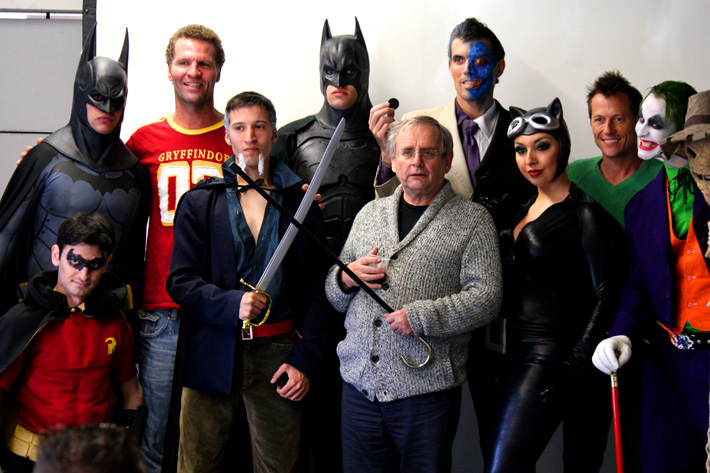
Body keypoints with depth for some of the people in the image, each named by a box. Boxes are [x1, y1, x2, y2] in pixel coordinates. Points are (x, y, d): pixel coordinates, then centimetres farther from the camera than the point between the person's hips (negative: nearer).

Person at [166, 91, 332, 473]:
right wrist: (231, 303, -16)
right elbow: (180, 281, 2)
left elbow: (316, 290, 9)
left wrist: (305, 359, -2)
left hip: (278, 354, 0)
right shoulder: (199, 202, 9)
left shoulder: (300, 202, 10)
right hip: (212, 353, 0)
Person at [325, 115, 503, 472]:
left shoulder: (472, 220, 2)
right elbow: (334, 294, 20)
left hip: (427, 388, -4)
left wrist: (420, 317, -17)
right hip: (359, 384, 4)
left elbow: (486, 296, -8)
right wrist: (346, 278, -3)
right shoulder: (369, 213, 17)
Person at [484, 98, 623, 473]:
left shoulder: (584, 212, -8)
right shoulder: (526, 209, 16)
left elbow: (604, 295, -12)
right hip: (520, 356, 7)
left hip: (550, 358, -7)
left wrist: (574, 369, -17)